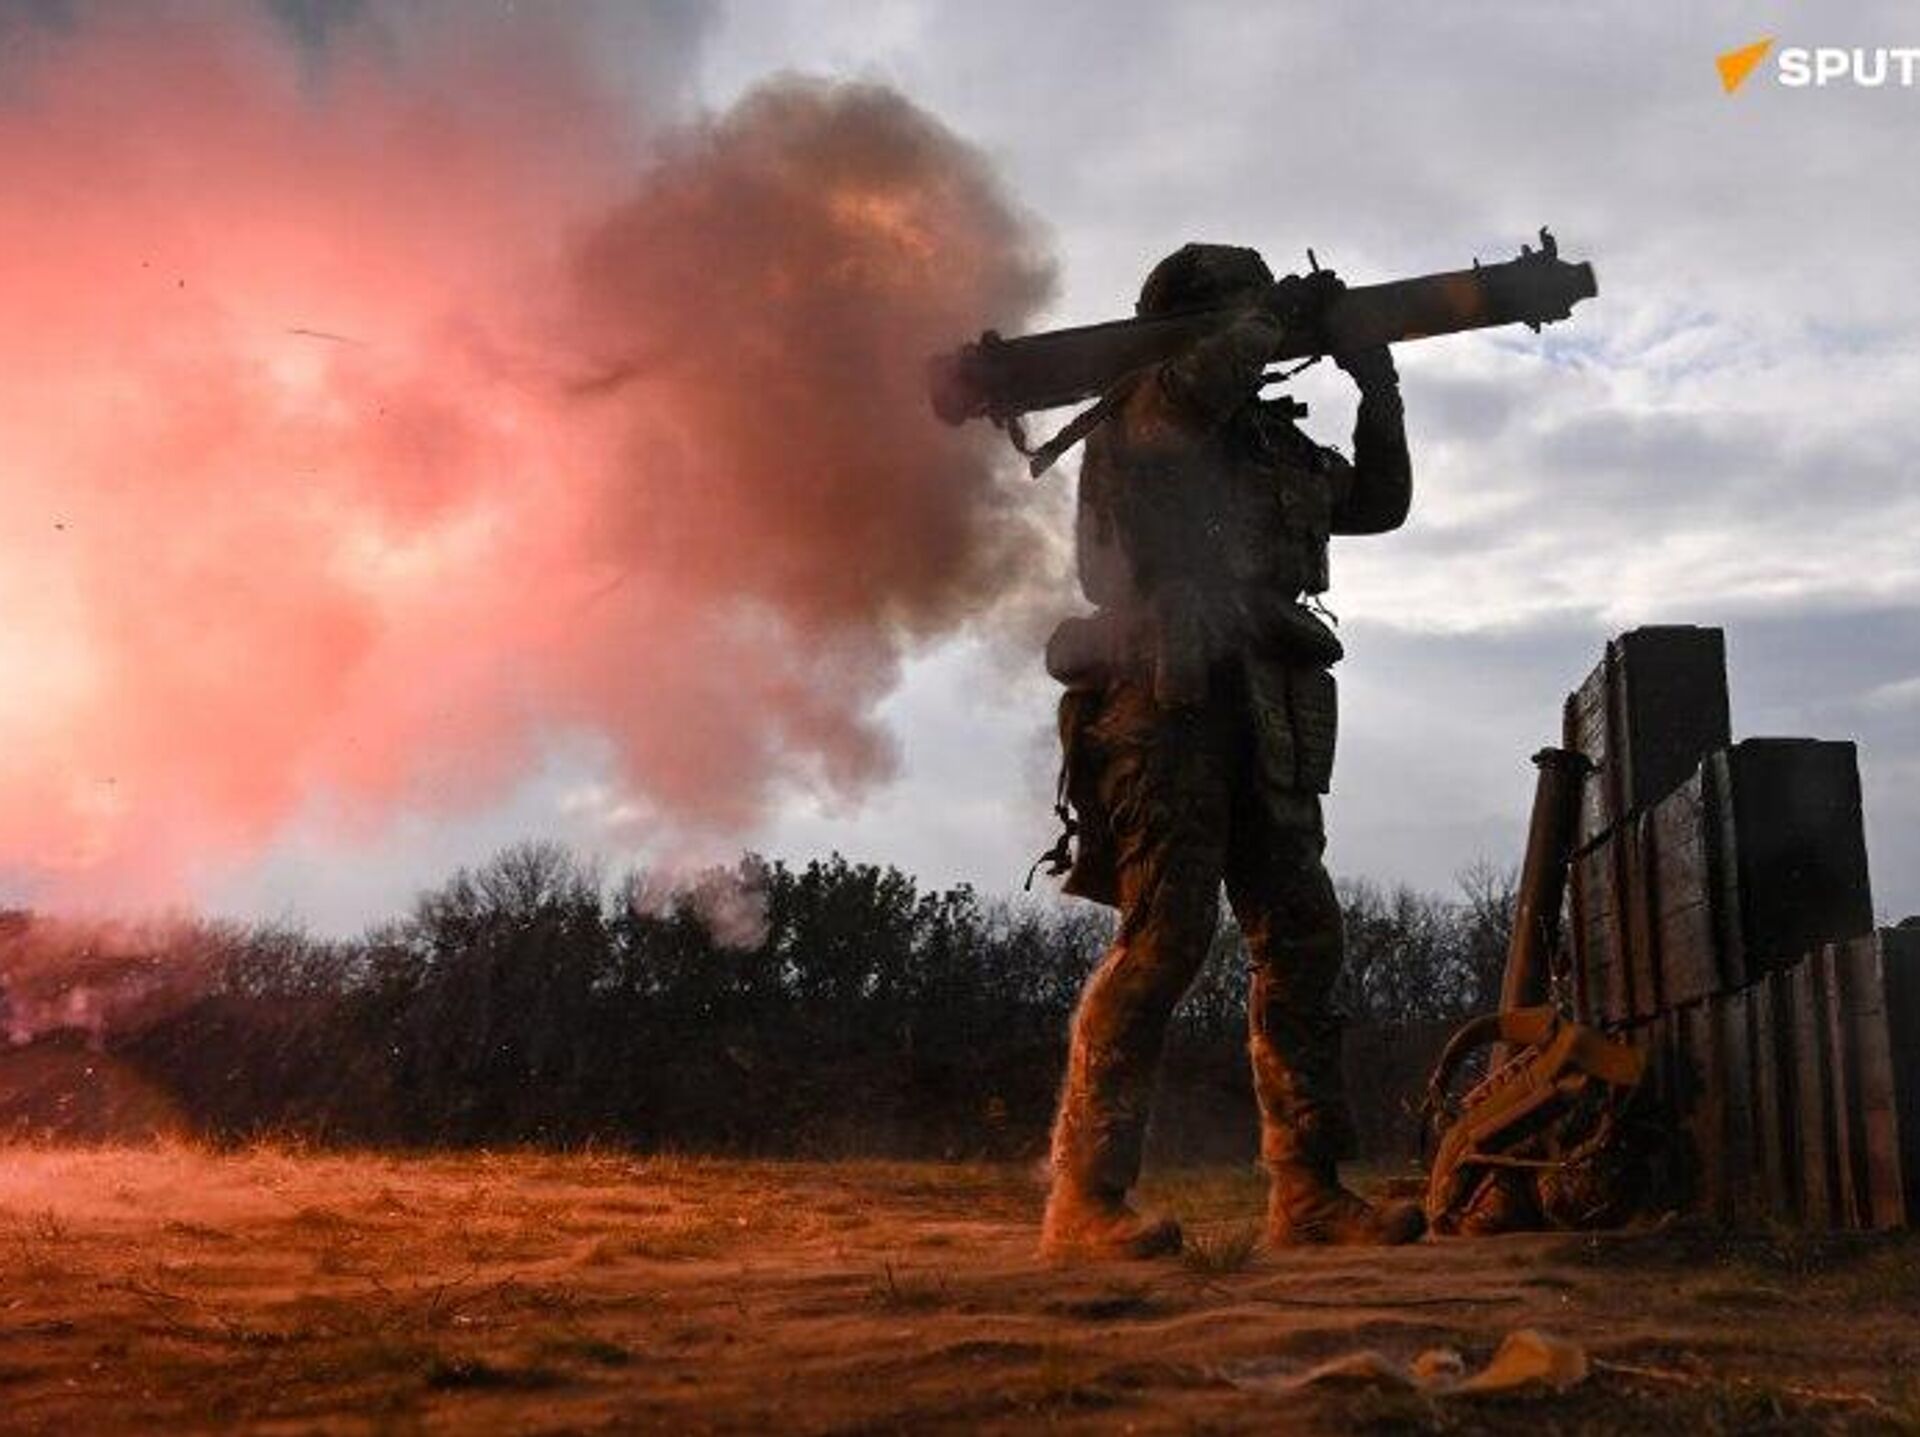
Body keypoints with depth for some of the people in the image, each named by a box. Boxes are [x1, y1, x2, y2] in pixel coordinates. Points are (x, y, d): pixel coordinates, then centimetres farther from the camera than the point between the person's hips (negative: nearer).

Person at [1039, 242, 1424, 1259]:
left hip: (1264, 719, 8)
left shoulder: (1274, 440, 25)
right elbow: (1201, 380, -20)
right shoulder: (1143, 411, 3)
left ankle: (1307, 1191, 5)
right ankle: (1083, 1199, -14)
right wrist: (1283, 308, -2)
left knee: (1301, 938, 1)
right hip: (1166, 698, -8)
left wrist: (1377, 387, 19)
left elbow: (1378, 504, 30)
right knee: (1166, 933, -17)